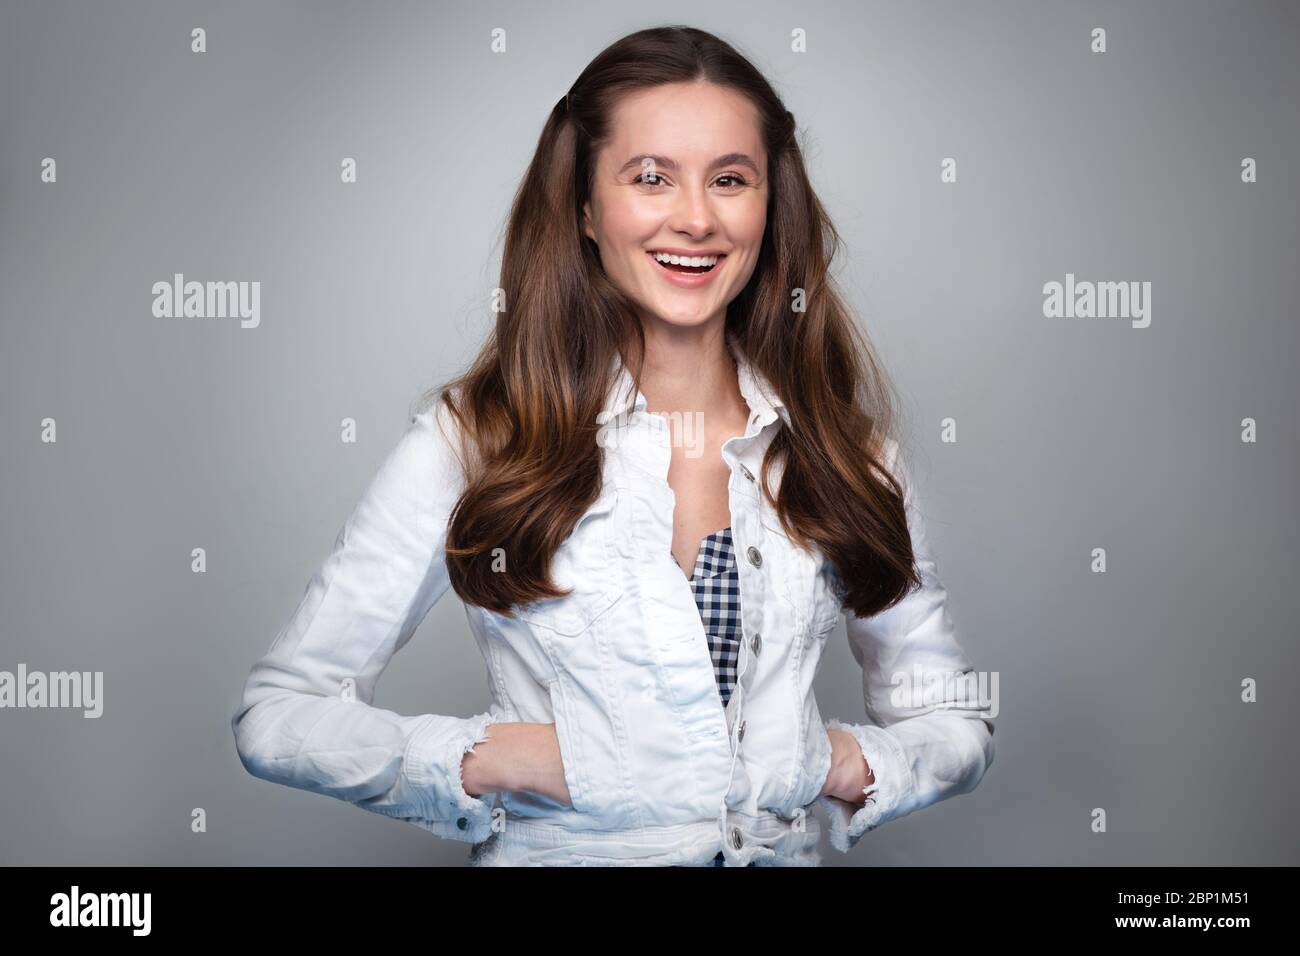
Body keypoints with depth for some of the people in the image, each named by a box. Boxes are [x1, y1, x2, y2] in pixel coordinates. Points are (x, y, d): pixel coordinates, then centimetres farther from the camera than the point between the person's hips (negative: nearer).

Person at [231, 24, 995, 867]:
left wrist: (850, 764, -5)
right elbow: (277, 714, 0)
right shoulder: (472, 438, -4)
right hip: (559, 851, -2)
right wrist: (492, 760, -11)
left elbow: (956, 722, 13)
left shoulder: (843, 449, 3)